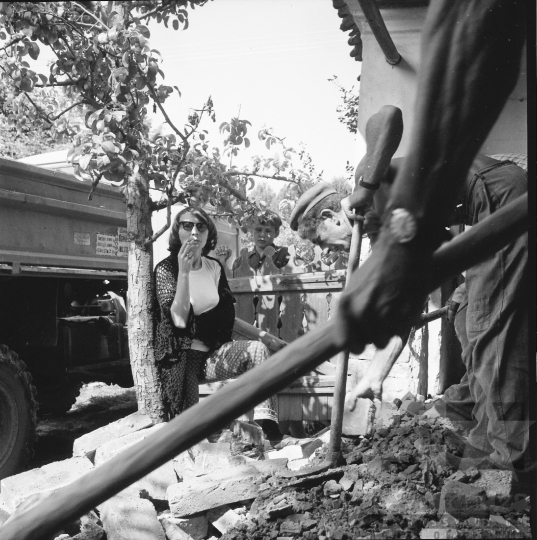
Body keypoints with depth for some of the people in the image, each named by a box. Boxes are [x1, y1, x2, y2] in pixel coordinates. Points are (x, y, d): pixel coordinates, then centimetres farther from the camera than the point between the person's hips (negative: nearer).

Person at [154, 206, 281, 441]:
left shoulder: (214, 267, 7)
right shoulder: (166, 269, -8)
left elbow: (227, 314, 15)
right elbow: (178, 320, -22)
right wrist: (184, 271, -27)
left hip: (210, 353, 4)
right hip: (179, 359, -4)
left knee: (257, 349, -23)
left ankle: (267, 425, -32)